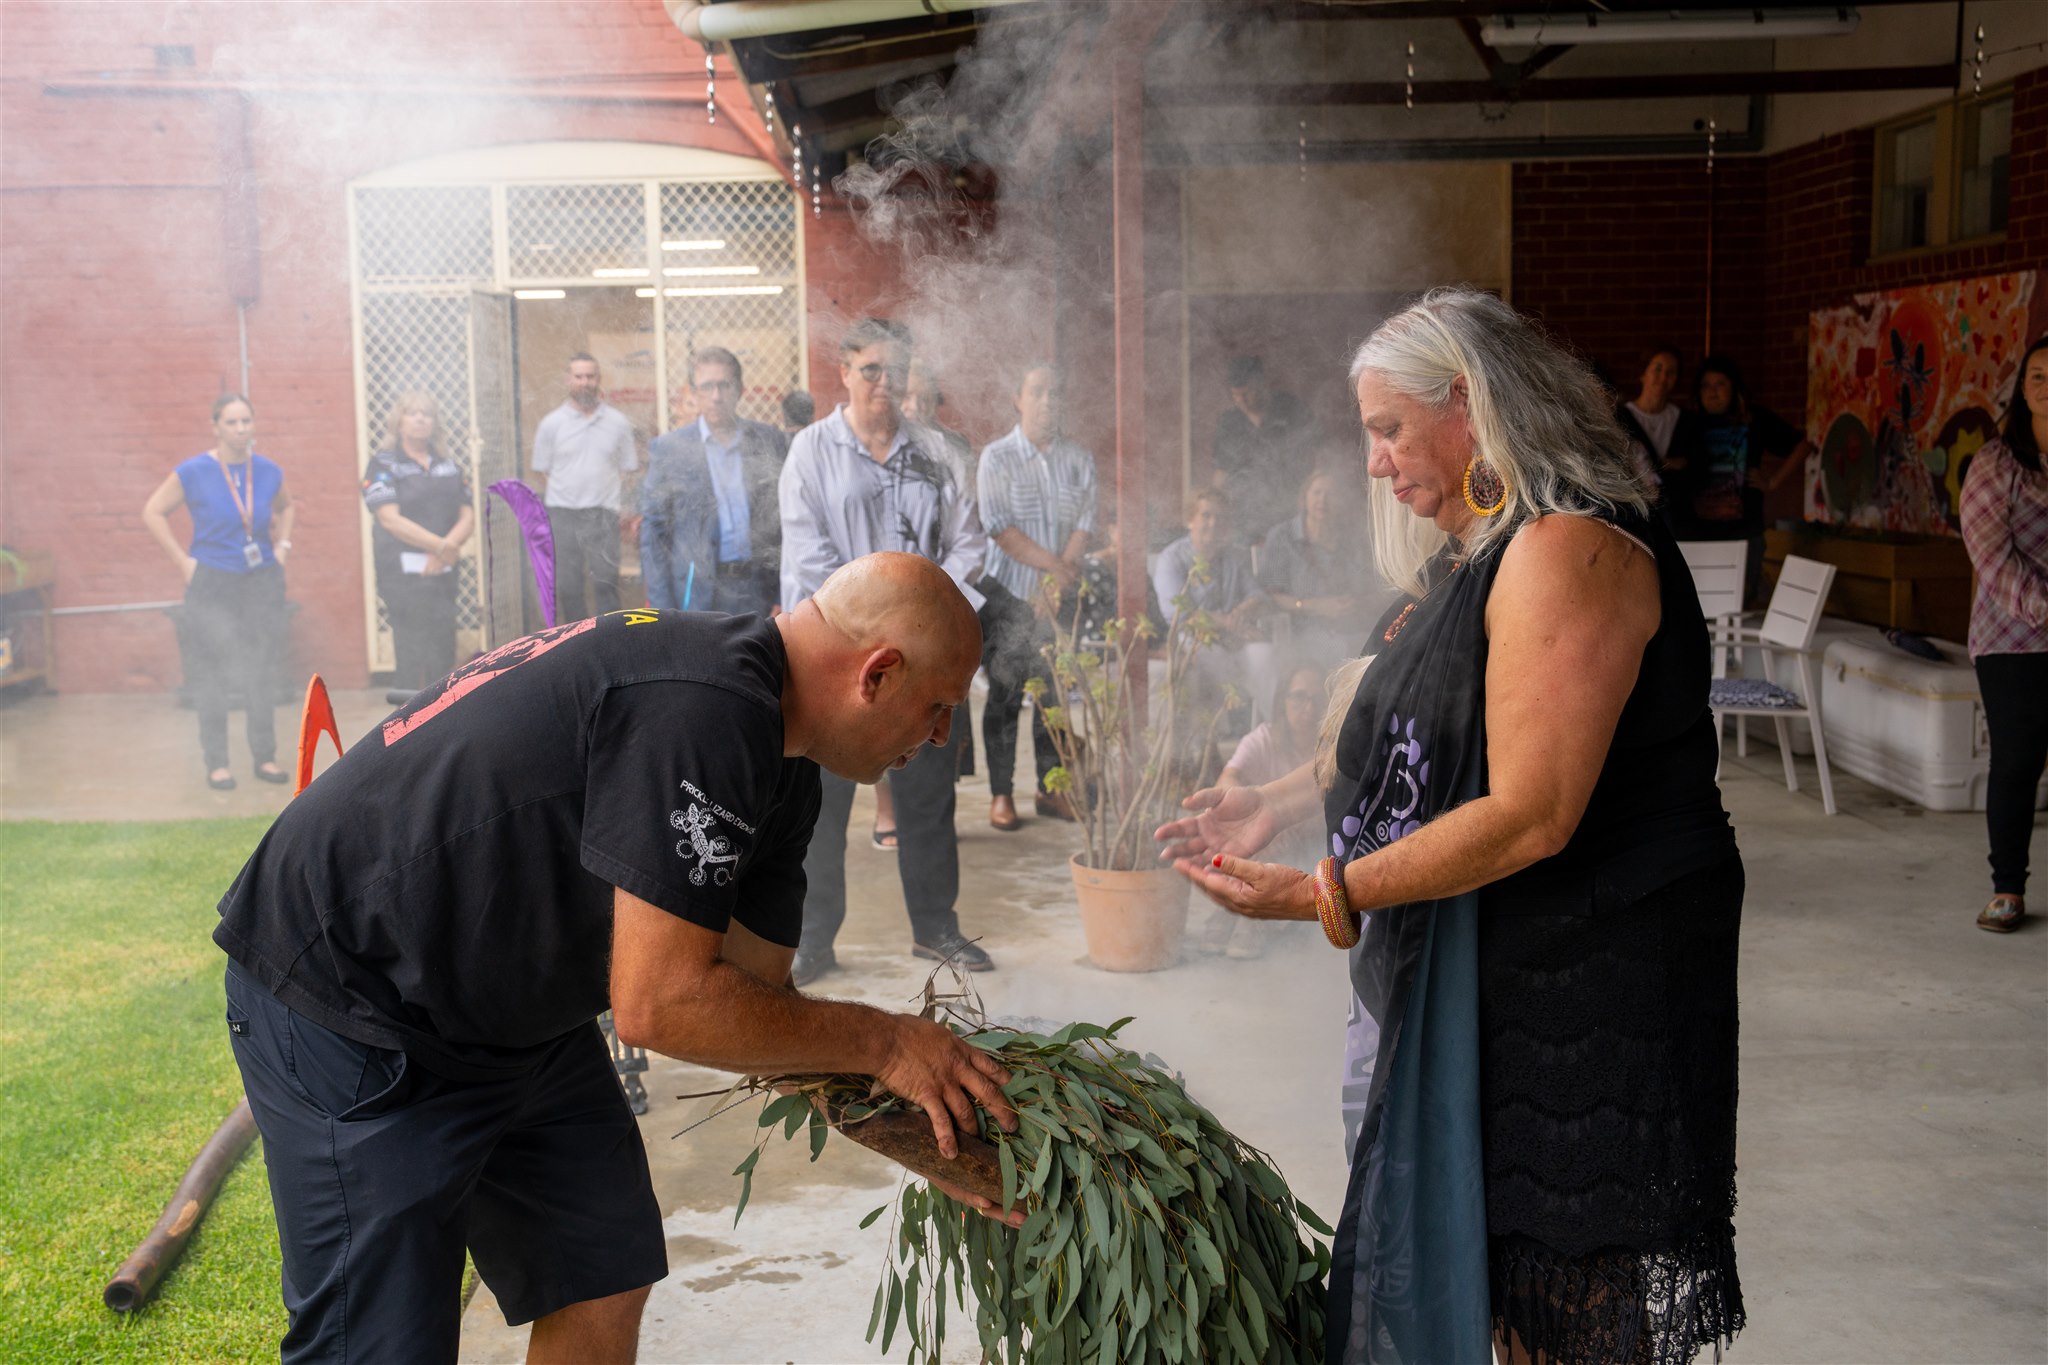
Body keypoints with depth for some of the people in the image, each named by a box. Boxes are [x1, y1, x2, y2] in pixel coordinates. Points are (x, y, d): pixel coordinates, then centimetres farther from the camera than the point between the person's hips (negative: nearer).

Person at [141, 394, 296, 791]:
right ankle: (215, 762, 9)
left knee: (262, 670, 7)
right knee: (211, 672, 0)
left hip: (262, 580, 3)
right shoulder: (193, 472, -9)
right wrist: (183, 561, -8)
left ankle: (264, 755, 18)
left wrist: (282, 544, 8)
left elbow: (286, 506, 22)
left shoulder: (268, 471, 1)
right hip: (211, 583, -3)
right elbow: (153, 512, -3)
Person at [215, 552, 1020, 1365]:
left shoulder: (778, 770, 4)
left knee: (605, 1282, 11)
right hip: (350, 1015, -10)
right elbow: (660, 1006, -28)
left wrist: (933, 1146, 2)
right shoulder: (705, 708, -29)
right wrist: (880, 1041, -17)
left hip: (518, 1012, 10)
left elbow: (757, 1008, 8)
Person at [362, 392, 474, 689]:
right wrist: (442, 546, -16)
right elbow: (391, 519, -11)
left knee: (444, 656, 5)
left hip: (441, 572, 5)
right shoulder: (383, 465, 1)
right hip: (403, 573, -5)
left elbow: (468, 517, 7)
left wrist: (445, 551, -11)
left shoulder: (449, 467, 16)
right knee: (413, 658, -9)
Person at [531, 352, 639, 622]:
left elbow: (627, 469, 8)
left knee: (606, 583, -7)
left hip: (603, 514, -1)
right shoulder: (551, 424, 3)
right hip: (562, 515, 1)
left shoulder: (618, 423, 4)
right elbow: (540, 473, 8)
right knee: (567, 587, 6)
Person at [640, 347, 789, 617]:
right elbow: (652, 532, 2)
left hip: (759, 592, 2)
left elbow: (788, 519, 9)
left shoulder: (771, 442, 6)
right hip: (699, 593, -2)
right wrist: (662, 607, -4)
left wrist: (786, 595, 4)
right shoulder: (668, 450, 2)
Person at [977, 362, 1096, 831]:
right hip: (1009, 594, -3)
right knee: (1005, 694, 0)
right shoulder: (997, 456, -1)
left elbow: (1084, 525, 0)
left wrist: (1057, 579, -12)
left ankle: (1050, 788, 16)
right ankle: (1001, 794, 6)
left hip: (1059, 597, 3)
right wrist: (1052, 563, -15)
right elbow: (999, 527, -10)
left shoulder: (1080, 460, 8)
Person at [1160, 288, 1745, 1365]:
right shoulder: (1478, 552, 14)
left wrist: (1322, 893, -21)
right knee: (1495, 1275, 16)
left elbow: (1530, 815, -25)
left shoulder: (1568, 551, -19)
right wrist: (1283, 798, 10)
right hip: (1475, 979, 10)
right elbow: (1423, 737, 22)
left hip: (1584, 990, -10)